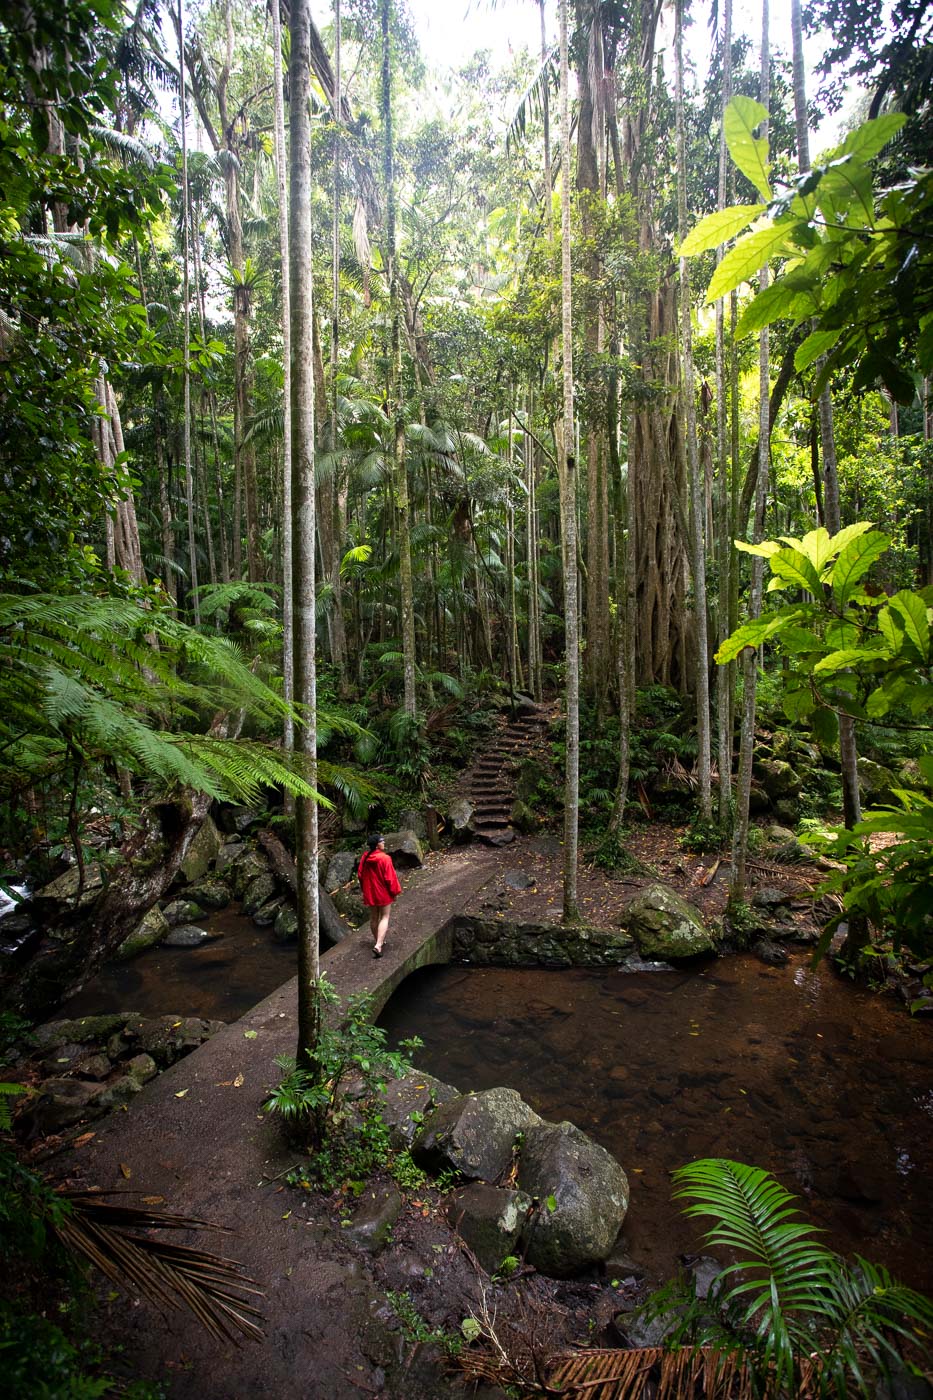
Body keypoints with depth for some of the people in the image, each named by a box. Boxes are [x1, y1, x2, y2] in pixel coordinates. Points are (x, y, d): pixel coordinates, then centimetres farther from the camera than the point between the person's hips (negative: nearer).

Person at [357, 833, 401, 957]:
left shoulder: (364, 857, -3)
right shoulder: (384, 858, -21)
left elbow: (360, 874, 7)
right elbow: (390, 877, -17)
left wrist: (364, 889, 21)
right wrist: (395, 892, -4)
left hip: (370, 893, 6)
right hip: (384, 893, -5)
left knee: (373, 917, 19)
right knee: (384, 917, 3)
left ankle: (377, 940, 33)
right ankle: (378, 945, -10)